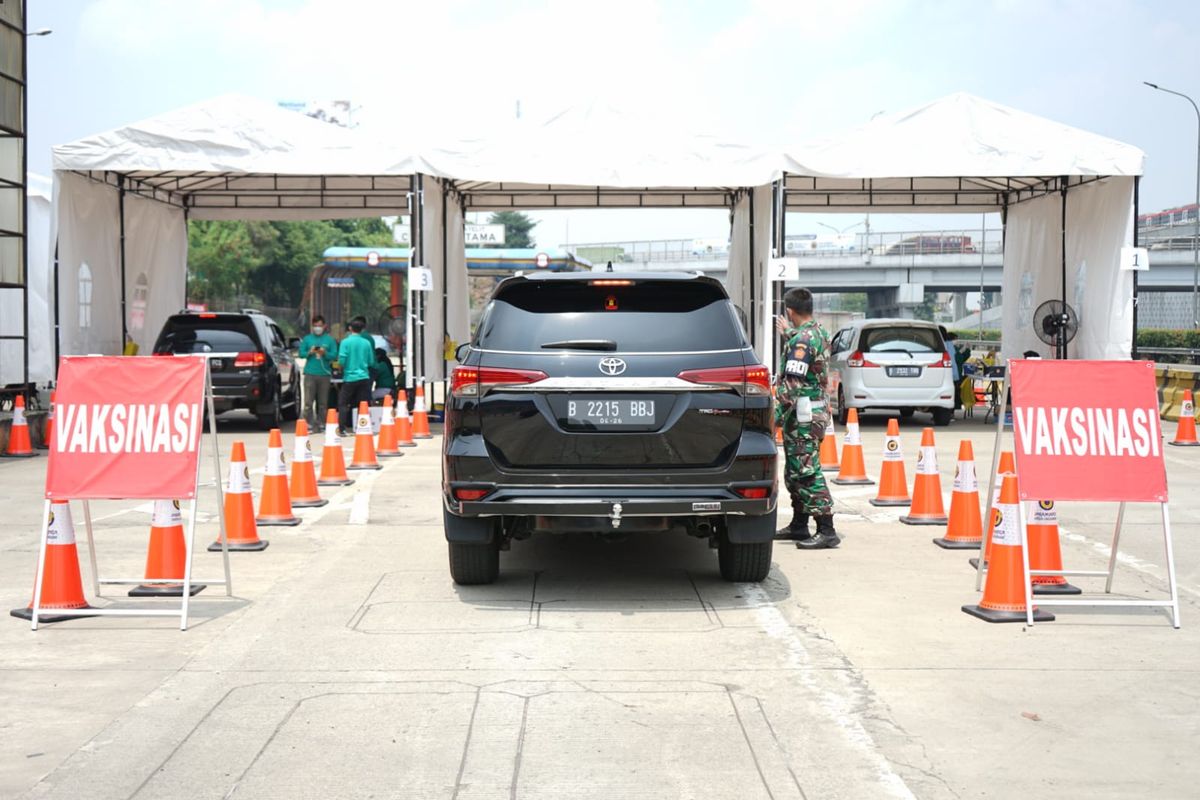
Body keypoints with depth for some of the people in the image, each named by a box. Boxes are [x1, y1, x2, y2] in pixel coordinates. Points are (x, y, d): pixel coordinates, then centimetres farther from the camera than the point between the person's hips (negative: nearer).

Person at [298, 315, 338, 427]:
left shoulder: (330, 340, 9)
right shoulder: (307, 339, 11)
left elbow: (334, 356, 3)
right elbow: (301, 353, 7)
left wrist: (325, 353, -14)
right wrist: (309, 352, -11)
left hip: (324, 374, 0)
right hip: (310, 373, 0)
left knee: (323, 402, 1)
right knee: (308, 401, -7)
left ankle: (321, 424, 7)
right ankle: (309, 424, -6)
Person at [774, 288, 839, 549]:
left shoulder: (801, 339, -18)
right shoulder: (819, 332, 11)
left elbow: (793, 384, -22)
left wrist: (776, 416, -18)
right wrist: (789, 333, 47)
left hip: (803, 415, -10)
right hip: (817, 409, 10)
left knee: (807, 473, -10)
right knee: (796, 472, 17)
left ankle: (826, 531, -12)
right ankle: (798, 526, 24)